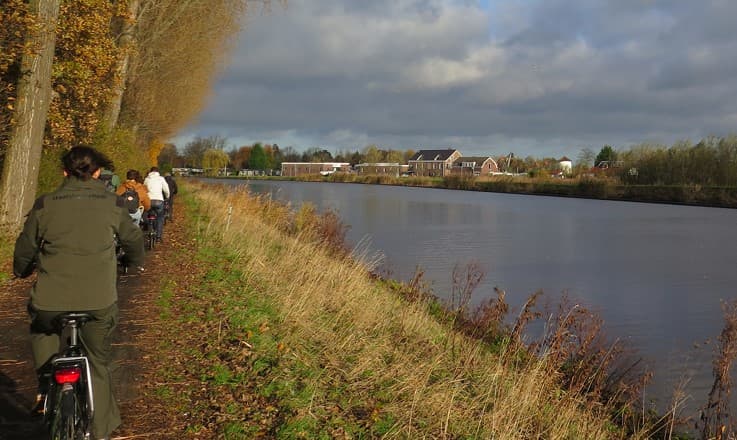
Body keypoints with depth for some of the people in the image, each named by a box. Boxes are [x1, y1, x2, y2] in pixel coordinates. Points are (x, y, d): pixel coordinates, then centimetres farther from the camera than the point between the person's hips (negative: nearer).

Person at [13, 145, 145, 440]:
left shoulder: (44, 205, 0)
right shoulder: (112, 205, 0)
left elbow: (24, 249, 11)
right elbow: (133, 239, 16)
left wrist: (20, 271, 34)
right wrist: (137, 262, 38)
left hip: (50, 301, 0)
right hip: (99, 301, 0)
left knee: (41, 328, 35)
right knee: (98, 365, 17)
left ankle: (45, 387, 24)